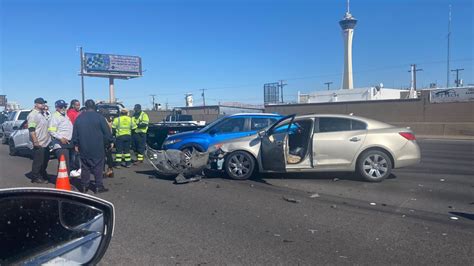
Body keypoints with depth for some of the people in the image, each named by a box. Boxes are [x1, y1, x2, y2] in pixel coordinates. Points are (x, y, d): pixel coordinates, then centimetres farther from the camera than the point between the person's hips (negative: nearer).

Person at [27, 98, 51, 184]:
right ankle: (36, 177, 8)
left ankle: (43, 175, 32)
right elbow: (31, 130, -20)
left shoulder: (43, 113, 15)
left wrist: (50, 137, 21)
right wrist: (35, 142, -24)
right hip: (39, 144, -9)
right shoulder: (33, 115, -13)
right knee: (38, 161, -2)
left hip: (46, 142, 9)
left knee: (45, 160, 18)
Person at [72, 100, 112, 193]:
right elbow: (107, 132, -6)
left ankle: (84, 186, 15)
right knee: (98, 166, 1)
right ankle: (98, 186, 2)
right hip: (97, 147, -4)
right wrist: (107, 142, 8)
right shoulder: (99, 117, -8)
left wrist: (76, 144, 20)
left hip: (84, 148, 4)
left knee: (85, 167, 11)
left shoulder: (79, 118, 5)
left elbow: (75, 134, 10)